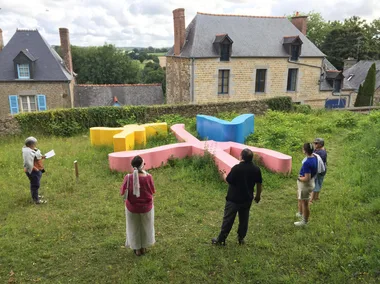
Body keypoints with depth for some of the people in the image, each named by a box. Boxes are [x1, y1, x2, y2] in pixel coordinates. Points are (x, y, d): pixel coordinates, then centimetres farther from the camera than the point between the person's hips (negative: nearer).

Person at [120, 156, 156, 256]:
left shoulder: (128, 178, -21)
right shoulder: (148, 177, -22)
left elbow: (122, 192, -7)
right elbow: (152, 191, -6)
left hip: (132, 207, 0)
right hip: (146, 207, 0)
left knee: (134, 227, 22)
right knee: (145, 227, 24)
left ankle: (137, 249, 36)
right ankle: (143, 247, 40)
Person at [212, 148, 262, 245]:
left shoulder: (236, 168, -22)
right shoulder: (256, 169, -7)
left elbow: (228, 180, -10)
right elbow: (259, 184, 2)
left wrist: (224, 174, 11)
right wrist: (258, 195, 18)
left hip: (233, 199, -4)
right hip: (247, 199, 4)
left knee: (228, 219, 7)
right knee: (244, 219, 19)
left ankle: (221, 239, 17)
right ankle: (241, 238, 31)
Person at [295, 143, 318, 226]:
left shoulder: (307, 163, -33)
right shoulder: (314, 157, -5)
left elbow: (307, 178, -31)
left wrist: (299, 178, -14)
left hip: (305, 185, -9)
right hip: (311, 182, 9)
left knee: (305, 203, 10)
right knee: (300, 199, 29)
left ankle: (305, 221, 28)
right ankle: (300, 213, 50)